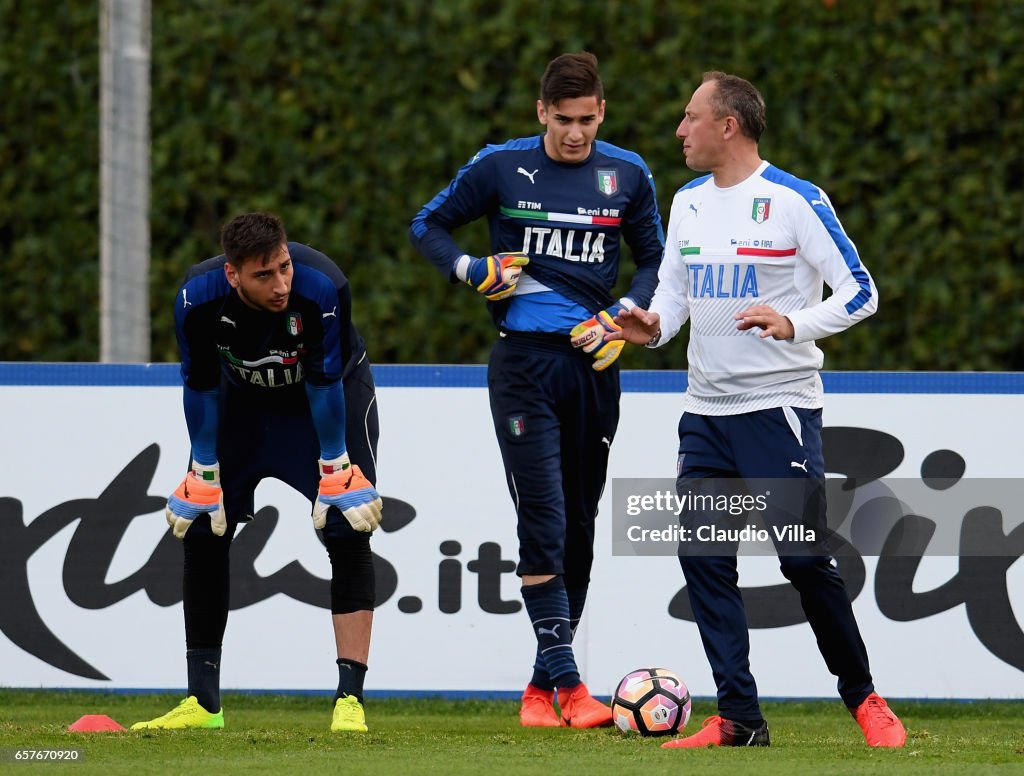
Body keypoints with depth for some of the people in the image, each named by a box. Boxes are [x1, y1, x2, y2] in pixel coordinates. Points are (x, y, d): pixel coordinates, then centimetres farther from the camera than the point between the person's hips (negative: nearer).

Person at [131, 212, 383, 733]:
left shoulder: (323, 287, -37)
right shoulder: (198, 298, -30)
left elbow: (326, 383, -26)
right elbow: (200, 388, -16)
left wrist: (334, 471, -20)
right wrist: (205, 478, -11)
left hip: (331, 394, -3)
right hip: (244, 396, 3)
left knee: (348, 532, -17)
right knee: (201, 530, -2)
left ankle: (350, 700, -17)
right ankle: (202, 703, 7)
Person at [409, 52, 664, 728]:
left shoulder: (628, 175, 6)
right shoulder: (501, 167, 0)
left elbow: (656, 261, 16)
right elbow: (427, 226, 11)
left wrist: (624, 317, -1)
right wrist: (473, 270, -6)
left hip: (592, 363, 3)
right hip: (523, 362, -3)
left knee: (579, 528, 6)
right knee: (544, 521, -13)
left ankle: (542, 686, 16)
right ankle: (567, 685, -16)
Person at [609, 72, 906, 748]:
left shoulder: (796, 201, -10)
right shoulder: (689, 202, 11)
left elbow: (861, 292, -11)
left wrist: (794, 324, -26)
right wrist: (652, 327, -2)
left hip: (780, 406, -7)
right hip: (706, 408, 7)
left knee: (805, 560, -9)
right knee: (703, 561, 0)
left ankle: (864, 698, 8)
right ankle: (739, 719, 5)